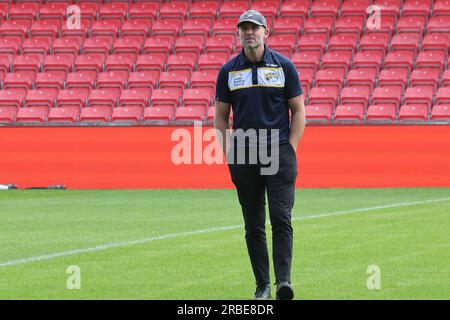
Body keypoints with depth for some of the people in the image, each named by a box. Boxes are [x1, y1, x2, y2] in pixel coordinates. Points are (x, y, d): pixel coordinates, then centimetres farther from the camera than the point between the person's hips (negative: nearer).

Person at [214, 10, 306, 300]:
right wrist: (229, 154, 1)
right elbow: (221, 116, 11)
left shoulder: (284, 66, 3)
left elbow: (298, 111, 5)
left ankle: (283, 281, -17)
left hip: (280, 153, -2)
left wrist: (290, 149, -4)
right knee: (254, 226, 5)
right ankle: (262, 285, 10)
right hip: (244, 157, 2)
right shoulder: (229, 71, 8)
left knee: (281, 219, -12)